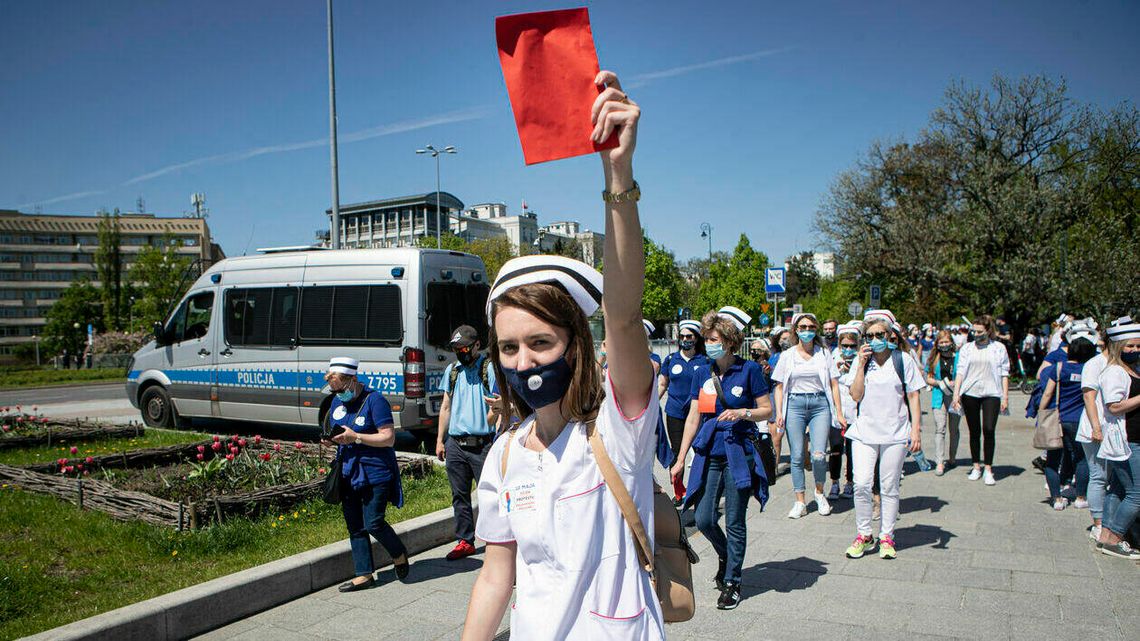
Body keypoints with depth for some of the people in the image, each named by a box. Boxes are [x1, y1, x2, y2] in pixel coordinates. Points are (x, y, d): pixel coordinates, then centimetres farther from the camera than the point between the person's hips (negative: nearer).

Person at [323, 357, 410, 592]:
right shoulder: (337, 401, 9)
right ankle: (364, 574, 19)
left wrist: (355, 437, -23)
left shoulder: (374, 400, -14)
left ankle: (399, 555, 20)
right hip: (348, 473, 7)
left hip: (375, 473, -7)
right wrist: (332, 440, -3)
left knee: (373, 524, -8)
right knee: (355, 526, 9)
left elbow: (388, 438, -17)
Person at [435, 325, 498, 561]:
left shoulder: (489, 369, -4)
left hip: (482, 444, -6)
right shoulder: (452, 370, 13)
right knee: (459, 496, 12)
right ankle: (465, 541, 24)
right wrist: (440, 440, 16)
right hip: (455, 444, 6)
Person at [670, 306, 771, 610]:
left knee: (735, 523, 3)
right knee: (704, 520, 3)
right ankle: (724, 555, 35)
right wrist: (680, 459, 7)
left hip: (738, 454, -4)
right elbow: (693, 417, 8)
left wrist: (743, 413, -19)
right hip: (708, 455, 4)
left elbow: (767, 410, 1)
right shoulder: (702, 373, 6)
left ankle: (731, 582, 20)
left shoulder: (749, 370, -5)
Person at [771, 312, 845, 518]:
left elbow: (834, 384, 7)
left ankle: (819, 492, 16)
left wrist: (839, 413, 2)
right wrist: (779, 413, -2)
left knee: (818, 455, -11)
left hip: (820, 405, 0)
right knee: (797, 456, 1)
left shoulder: (824, 353, 7)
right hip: (795, 405, 1)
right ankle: (800, 502, 12)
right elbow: (779, 387, 8)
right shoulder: (788, 356, 7)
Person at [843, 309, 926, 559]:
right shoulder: (861, 360, 7)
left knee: (889, 488, 5)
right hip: (864, 432, 1)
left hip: (895, 433, -1)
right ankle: (864, 534, 10)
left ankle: (886, 537, 18)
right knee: (861, 484, -7)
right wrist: (862, 365, -9)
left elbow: (913, 398, 2)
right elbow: (856, 395, -3)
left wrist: (916, 430, -5)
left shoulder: (903, 360, 1)